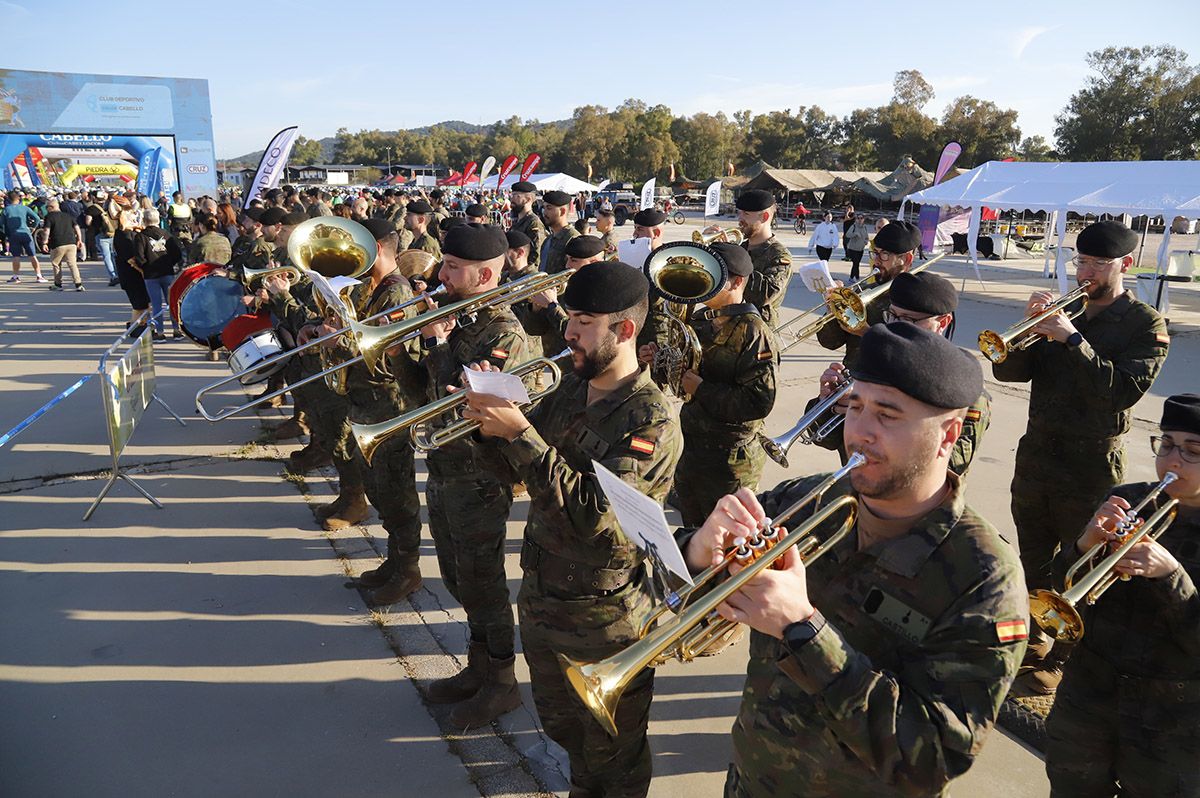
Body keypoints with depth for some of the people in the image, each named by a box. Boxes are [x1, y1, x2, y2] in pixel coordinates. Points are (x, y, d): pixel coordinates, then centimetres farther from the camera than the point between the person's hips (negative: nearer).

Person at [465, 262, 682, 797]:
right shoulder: (572, 389, 0)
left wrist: (519, 432, -34)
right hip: (540, 600, 8)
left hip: (603, 620, -7)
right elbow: (519, 468, 6)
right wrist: (490, 423, -14)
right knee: (561, 727, 29)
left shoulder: (650, 420, -23)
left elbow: (591, 515, -33)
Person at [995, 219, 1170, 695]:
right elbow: (1008, 371, 0)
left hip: (1093, 464, -5)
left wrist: (1073, 339, -26)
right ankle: (1032, 638, 35)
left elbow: (1125, 390, -21)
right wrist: (1031, 327, -16)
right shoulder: (1064, 310, 7)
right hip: (1037, 453, 5)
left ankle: (1062, 660, 21)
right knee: (1032, 558, 17)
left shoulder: (1146, 325, -5)